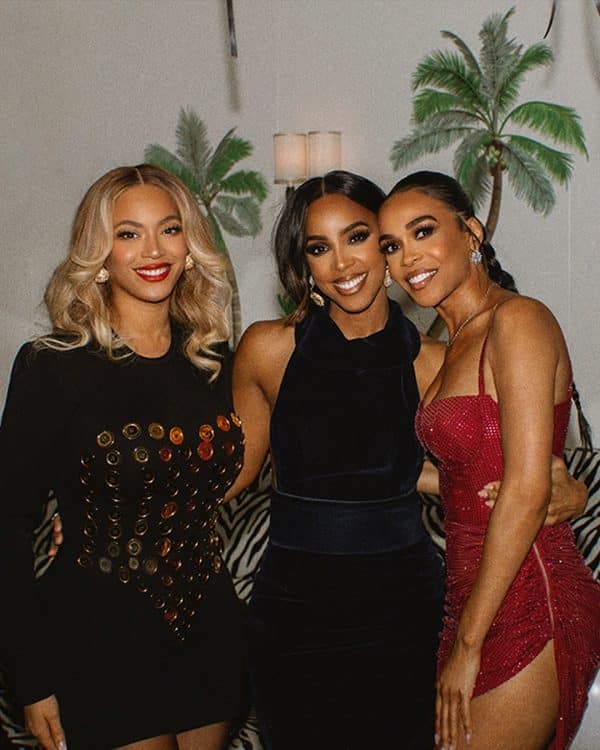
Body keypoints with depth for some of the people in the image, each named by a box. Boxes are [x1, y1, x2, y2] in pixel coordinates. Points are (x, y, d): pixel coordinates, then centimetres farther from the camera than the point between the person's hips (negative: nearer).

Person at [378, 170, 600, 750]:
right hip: (476, 594, 8)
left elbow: (527, 492, -19)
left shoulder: (518, 319, -13)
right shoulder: (456, 343, 14)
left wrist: (467, 643, -15)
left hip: (525, 603, -8)